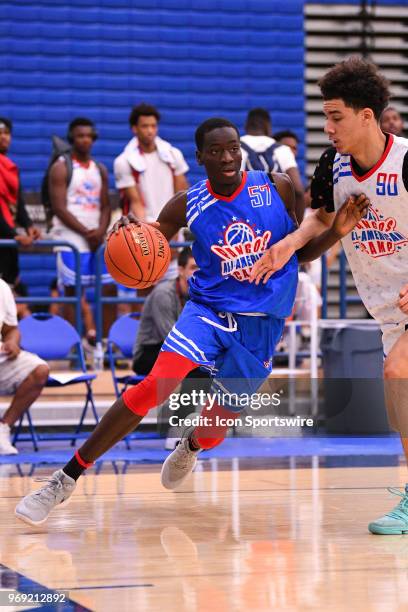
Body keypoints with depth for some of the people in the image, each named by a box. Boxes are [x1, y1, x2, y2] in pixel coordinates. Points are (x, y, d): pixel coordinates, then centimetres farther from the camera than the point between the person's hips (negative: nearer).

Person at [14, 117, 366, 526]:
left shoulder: (278, 188, -4)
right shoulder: (187, 205, -4)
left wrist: (336, 231, -13)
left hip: (261, 326, 1)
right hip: (208, 309, -1)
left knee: (214, 431, 8)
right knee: (153, 387, -26)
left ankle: (190, 447, 50)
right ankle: (66, 479, -20)